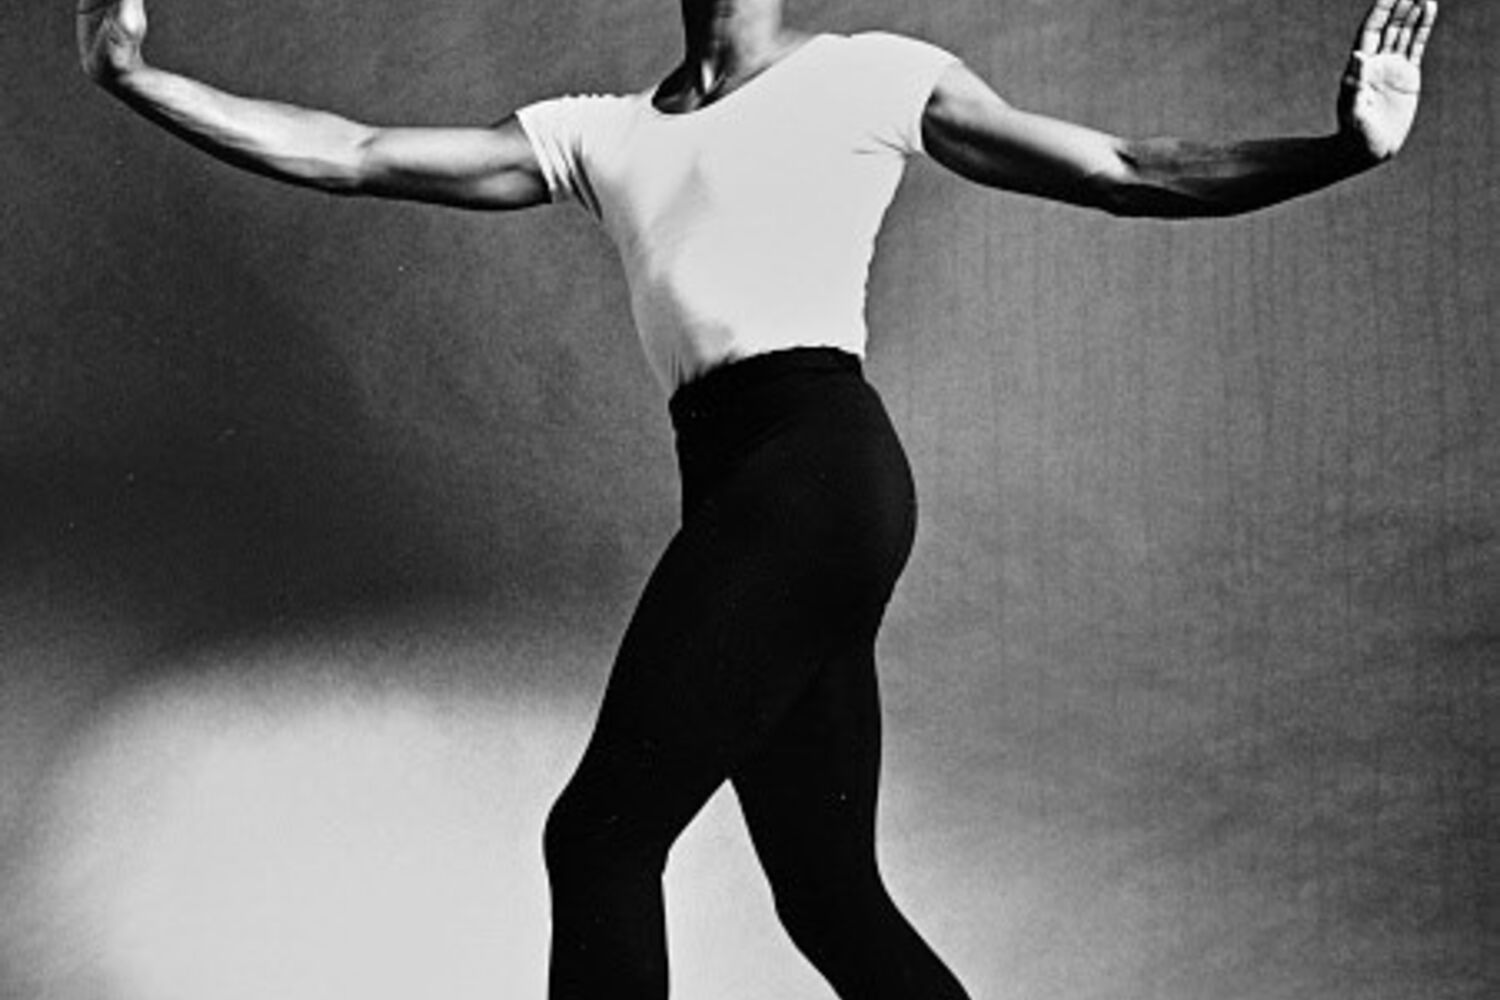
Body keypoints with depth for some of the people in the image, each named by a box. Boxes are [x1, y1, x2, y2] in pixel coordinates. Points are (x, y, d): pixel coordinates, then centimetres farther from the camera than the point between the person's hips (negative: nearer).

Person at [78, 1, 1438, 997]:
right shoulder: (601, 136, 23)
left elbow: (1133, 173, 9)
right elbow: (358, 160, 19)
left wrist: (1350, 147, -2)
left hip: (815, 466, -6)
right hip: (746, 499, 6)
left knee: (602, 832, -10)